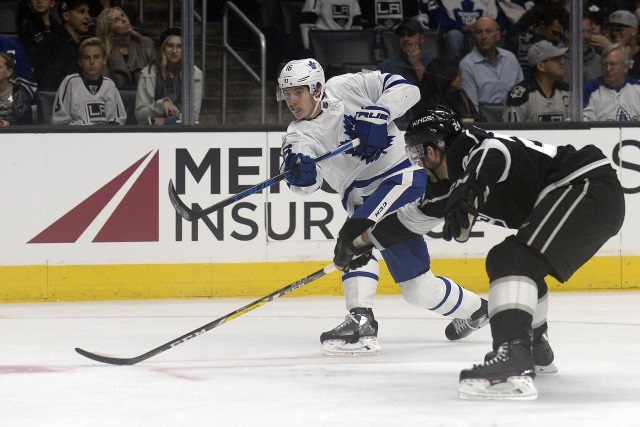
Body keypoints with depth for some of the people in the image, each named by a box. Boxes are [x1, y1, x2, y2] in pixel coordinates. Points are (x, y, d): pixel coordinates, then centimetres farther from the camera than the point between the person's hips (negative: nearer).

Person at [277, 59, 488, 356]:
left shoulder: (345, 88, -7)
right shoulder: (299, 135, -2)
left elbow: (405, 89, -6)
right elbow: (308, 182, -20)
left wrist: (379, 113, -22)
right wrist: (300, 173, -43)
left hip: (404, 175, -6)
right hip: (364, 196, 6)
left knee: (354, 235, -29)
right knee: (418, 289, 12)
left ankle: (361, 322, -37)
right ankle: (474, 309, 38)